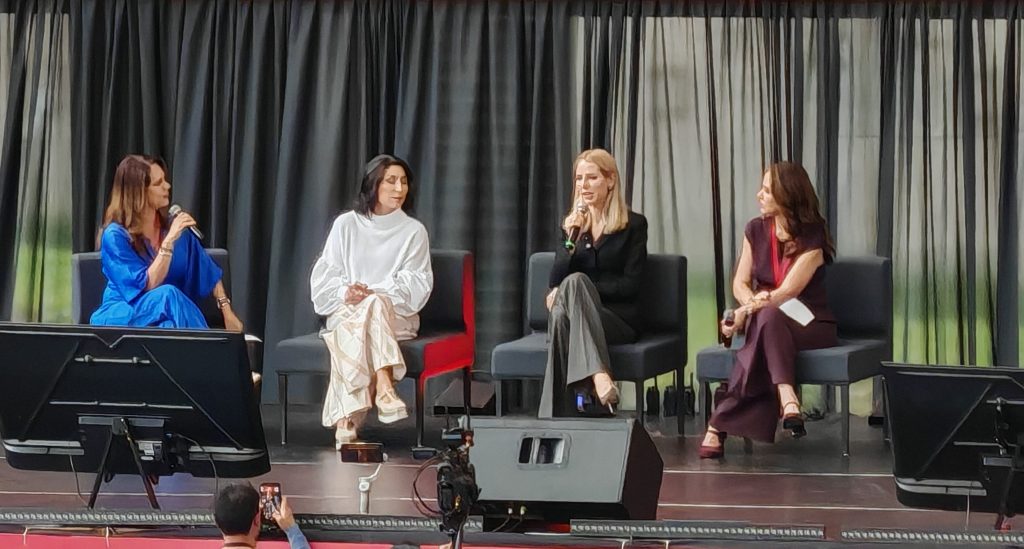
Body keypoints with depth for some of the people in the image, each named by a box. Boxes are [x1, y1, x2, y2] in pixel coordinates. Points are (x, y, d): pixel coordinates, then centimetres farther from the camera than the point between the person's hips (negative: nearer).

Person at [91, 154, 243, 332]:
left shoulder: (173, 225, 4)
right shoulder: (115, 235, -12)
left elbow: (208, 271, 11)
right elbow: (147, 286, -19)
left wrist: (227, 313, 2)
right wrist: (169, 240, -23)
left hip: (168, 312, 4)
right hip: (123, 315, -4)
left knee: (171, 327, -34)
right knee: (168, 295, -33)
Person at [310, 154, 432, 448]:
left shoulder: (414, 231, 8)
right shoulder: (346, 225, 11)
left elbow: (416, 285, -1)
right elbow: (324, 277, 6)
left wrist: (372, 294, -18)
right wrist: (346, 293, -18)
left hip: (395, 316, -1)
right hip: (345, 312, 1)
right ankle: (384, 386, -50)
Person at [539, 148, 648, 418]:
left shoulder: (634, 224, 5)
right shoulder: (572, 223, 16)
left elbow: (629, 285, -4)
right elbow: (555, 283, 4)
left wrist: (576, 289, -12)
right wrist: (571, 238, -11)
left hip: (619, 319, -3)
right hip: (576, 314, 3)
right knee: (560, 314, -35)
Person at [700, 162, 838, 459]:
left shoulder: (812, 239, -13)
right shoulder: (756, 229, 3)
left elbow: (786, 293, -22)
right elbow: (740, 283, 3)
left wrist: (749, 311, -33)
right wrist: (754, 306, -19)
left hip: (810, 324, -3)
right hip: (768, 324, 3)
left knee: (769, 318, -38)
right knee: (765, 318, -36)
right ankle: (787, 399, -48)